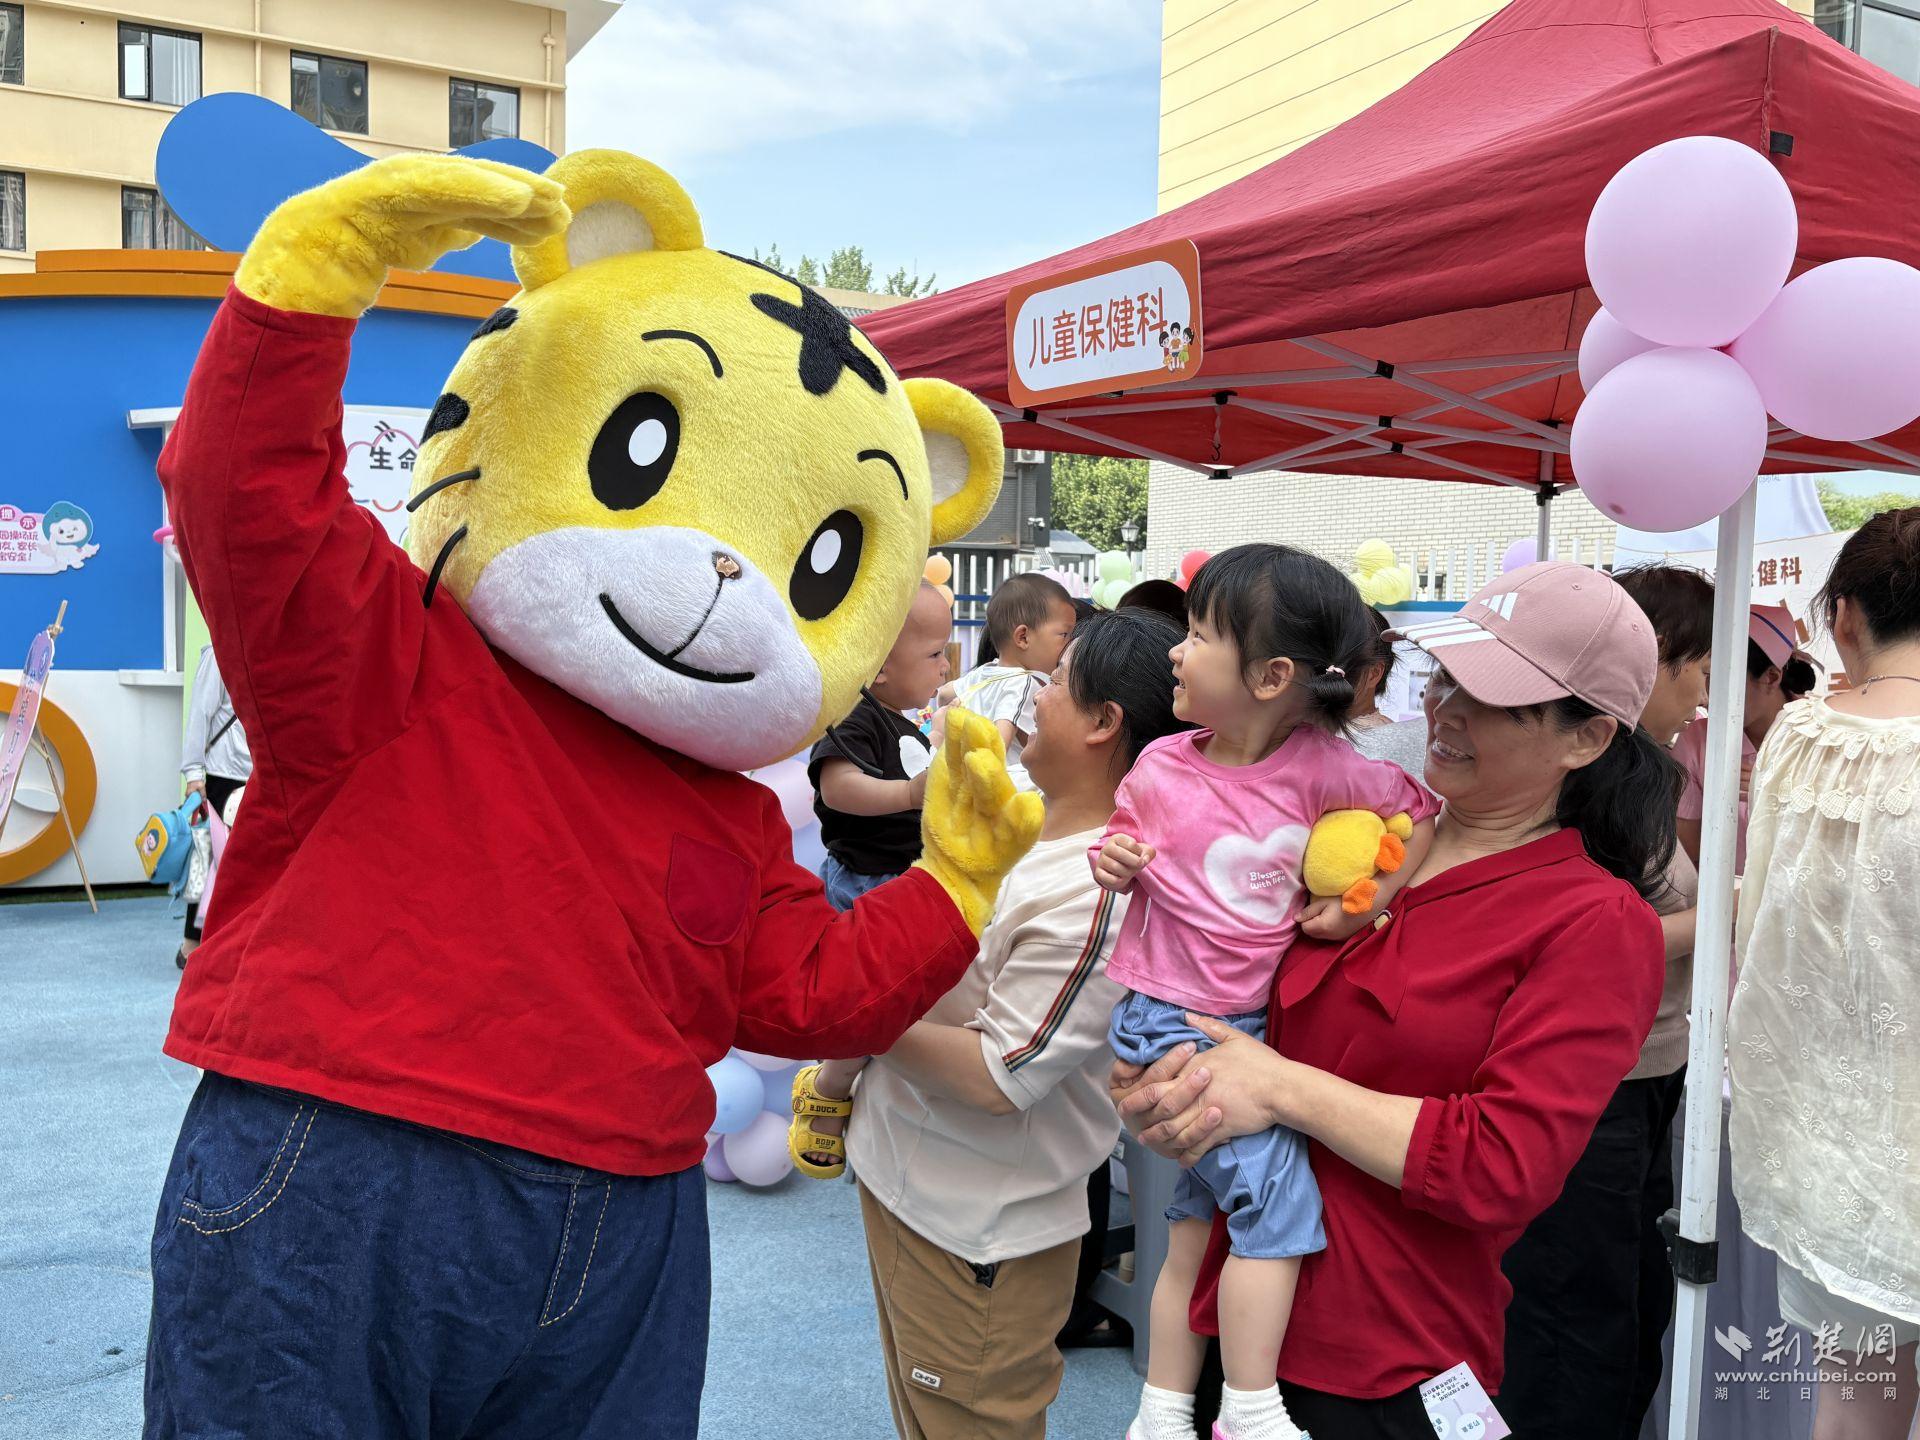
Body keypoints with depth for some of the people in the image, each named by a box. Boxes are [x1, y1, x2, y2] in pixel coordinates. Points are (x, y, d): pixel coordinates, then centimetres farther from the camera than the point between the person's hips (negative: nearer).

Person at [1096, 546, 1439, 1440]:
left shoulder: (1322, 767, -10)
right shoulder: (1160, 768, -8)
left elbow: (1419, 808, 2)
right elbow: (1120, 848, 6)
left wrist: (1369, 898, -7)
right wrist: (1110, 860, -16)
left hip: (1257, 1019, 3)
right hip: (1167, 1019, -3)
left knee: (1200, 1218, 16)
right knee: (1275, 1189, -11)